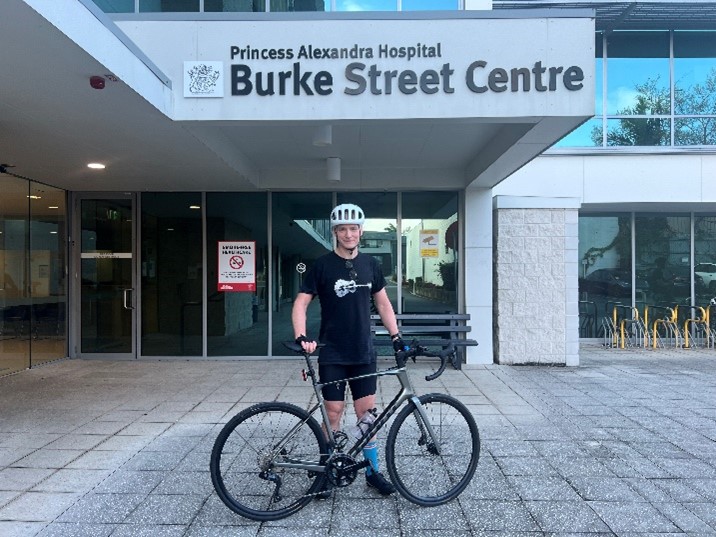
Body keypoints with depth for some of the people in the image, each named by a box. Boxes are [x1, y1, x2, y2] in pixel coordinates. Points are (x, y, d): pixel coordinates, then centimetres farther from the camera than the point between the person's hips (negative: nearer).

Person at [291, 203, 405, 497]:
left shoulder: (370, 264, 6)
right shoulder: (322, 265, -6)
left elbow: (382, 303, 13)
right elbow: (301, 304, -8)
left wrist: (395, 335, 5)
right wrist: (301, 337, -23)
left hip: (364, 353, 3)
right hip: (332, 354, -3)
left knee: (367, 411, 9)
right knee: (333, 412, 3)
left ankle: (372, 471, 23)